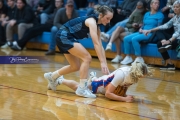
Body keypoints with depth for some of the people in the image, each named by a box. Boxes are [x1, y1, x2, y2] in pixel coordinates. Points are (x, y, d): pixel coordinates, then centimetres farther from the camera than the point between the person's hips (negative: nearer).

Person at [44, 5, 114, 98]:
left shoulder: (96, 25, 10)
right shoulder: (92, 21, -18)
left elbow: (100, 46, 8)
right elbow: (96, 43, -26)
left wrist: (105, 65, 3)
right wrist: (102, 62, -30)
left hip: (65, 37, 10)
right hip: (64, 36, -10)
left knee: (76, 67, 15)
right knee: (87, 58, -17)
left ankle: (51, 76, 34)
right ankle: (82, 89, -13)